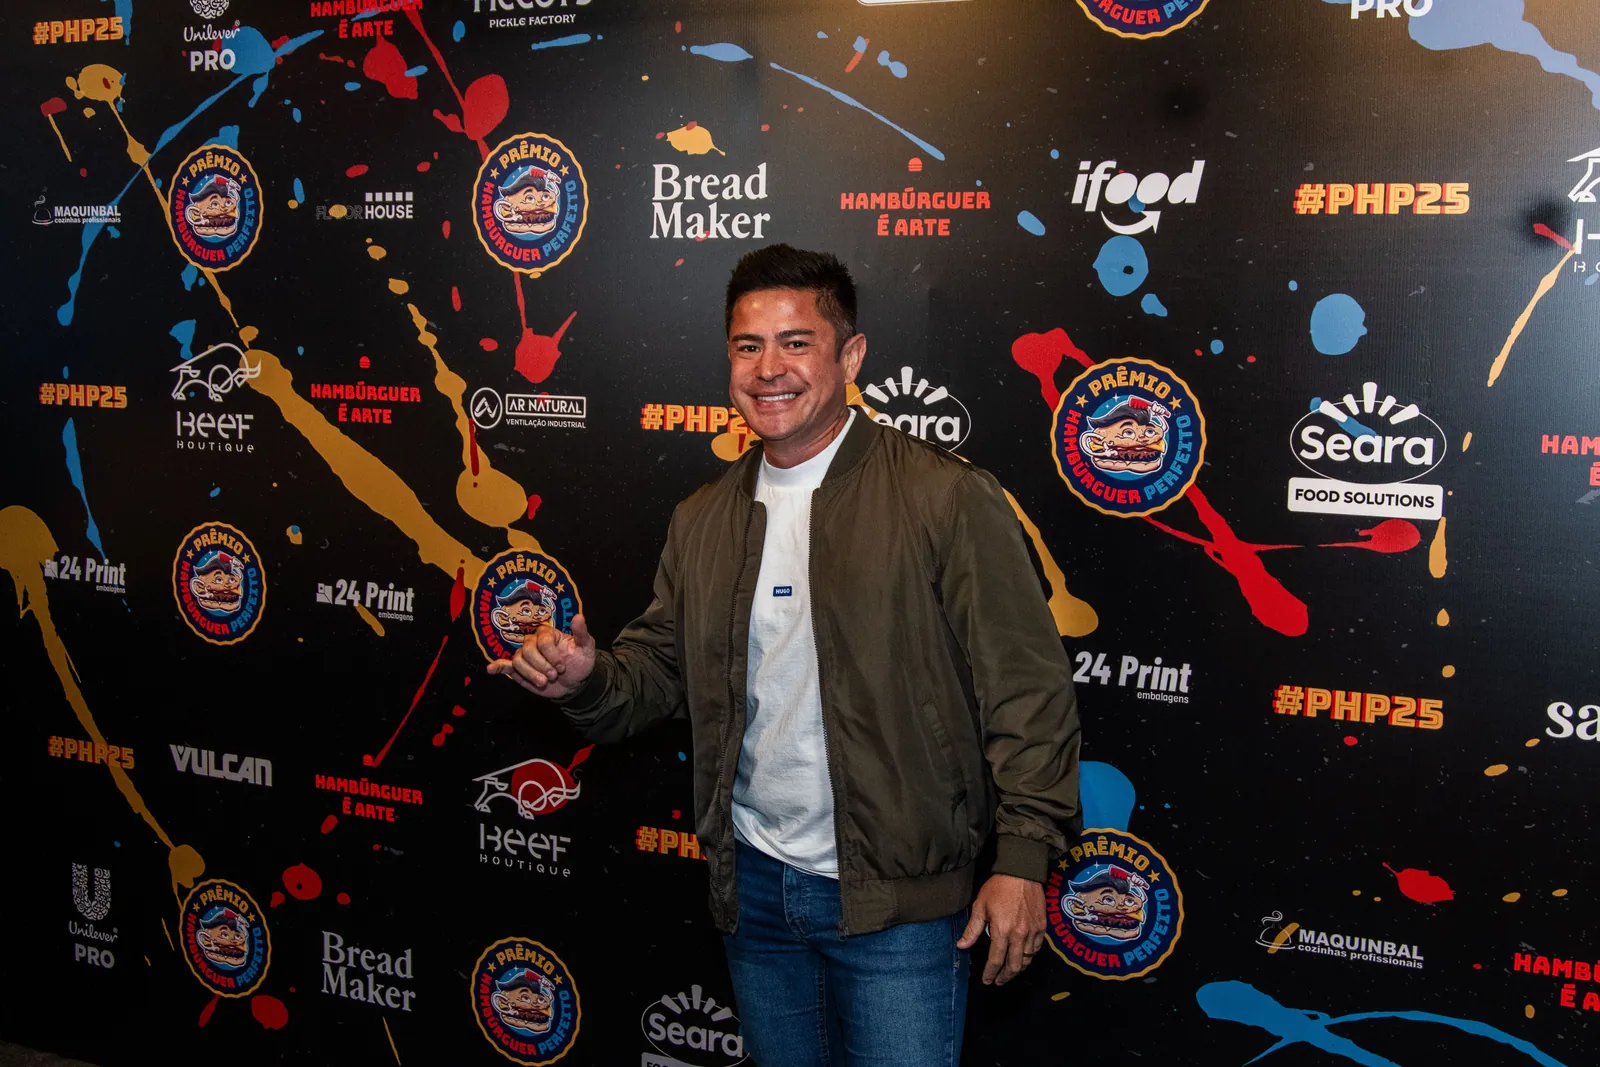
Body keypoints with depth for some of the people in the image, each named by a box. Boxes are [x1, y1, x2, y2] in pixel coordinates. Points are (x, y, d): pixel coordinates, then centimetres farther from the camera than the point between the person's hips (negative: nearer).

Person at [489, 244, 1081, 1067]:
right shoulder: (702, 520, 7)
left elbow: (1026, 690, -12)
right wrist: (587, 679, -9)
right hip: (754, 884, 6)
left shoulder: (946, 499, -11)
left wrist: (1022, 860, -15)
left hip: (896, 897, -5)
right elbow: (659, 669, 13)